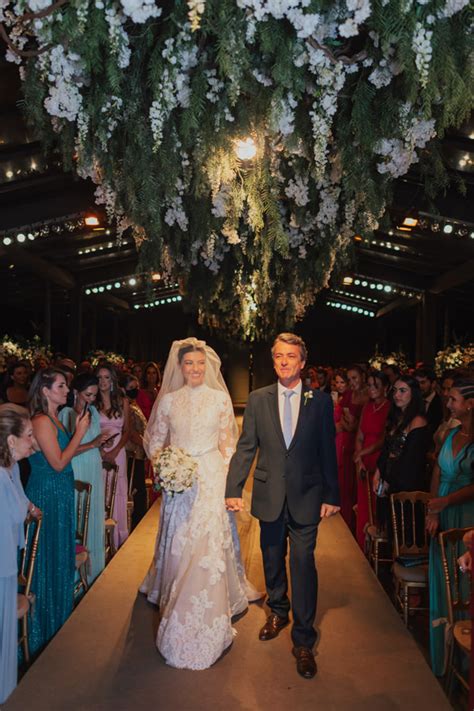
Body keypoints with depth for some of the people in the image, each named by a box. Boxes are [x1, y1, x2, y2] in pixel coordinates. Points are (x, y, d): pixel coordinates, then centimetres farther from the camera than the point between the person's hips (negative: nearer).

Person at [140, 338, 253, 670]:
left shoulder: (220, 398, -1)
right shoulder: (168, 400, 3)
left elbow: (228, 444, 2)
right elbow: (155, 442, 9)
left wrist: (226, 479, -5)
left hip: (211, 480, -2)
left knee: (208, 547, -3)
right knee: (177, 546, 12)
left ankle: (208, 624, 12)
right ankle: (175, 605, 36)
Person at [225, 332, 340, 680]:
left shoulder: (320, 401, -3)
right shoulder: (258, 399, 0)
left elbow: (328, 451, 0)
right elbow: (246, 447, -1)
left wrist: (332, 495, 0)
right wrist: (234, 489, -7)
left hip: (306, 497, -2)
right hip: (269, 495, 2)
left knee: (303, 564, 0)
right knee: (273, 560, 17)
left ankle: (304, 640, 16)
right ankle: (278, 612, 43)